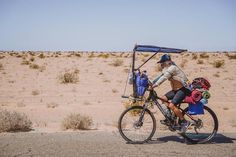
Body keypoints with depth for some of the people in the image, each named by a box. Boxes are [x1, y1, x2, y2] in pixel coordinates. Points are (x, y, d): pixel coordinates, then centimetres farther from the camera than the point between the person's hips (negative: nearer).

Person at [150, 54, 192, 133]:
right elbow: (160, 76, 7)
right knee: (163, 98, 2)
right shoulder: (166, 69, 12)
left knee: (171, 105, -20)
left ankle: (185, 122, -8)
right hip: (176, 89, 10)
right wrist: (151, 83, -4)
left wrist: (155, 85, -34)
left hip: (183, 89, -10)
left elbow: (164, 77, -28)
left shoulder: (172, 68, -18)